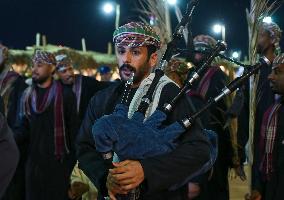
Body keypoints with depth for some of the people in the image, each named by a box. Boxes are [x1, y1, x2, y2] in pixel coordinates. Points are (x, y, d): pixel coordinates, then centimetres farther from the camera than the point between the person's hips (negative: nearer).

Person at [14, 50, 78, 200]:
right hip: (33, 162, 4)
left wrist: (74, 162, -8)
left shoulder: (66, 94, -4)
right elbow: (23, 128, 6)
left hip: (59, 163, -4)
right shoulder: (27, 95, 10)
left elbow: (73, 130, -5)